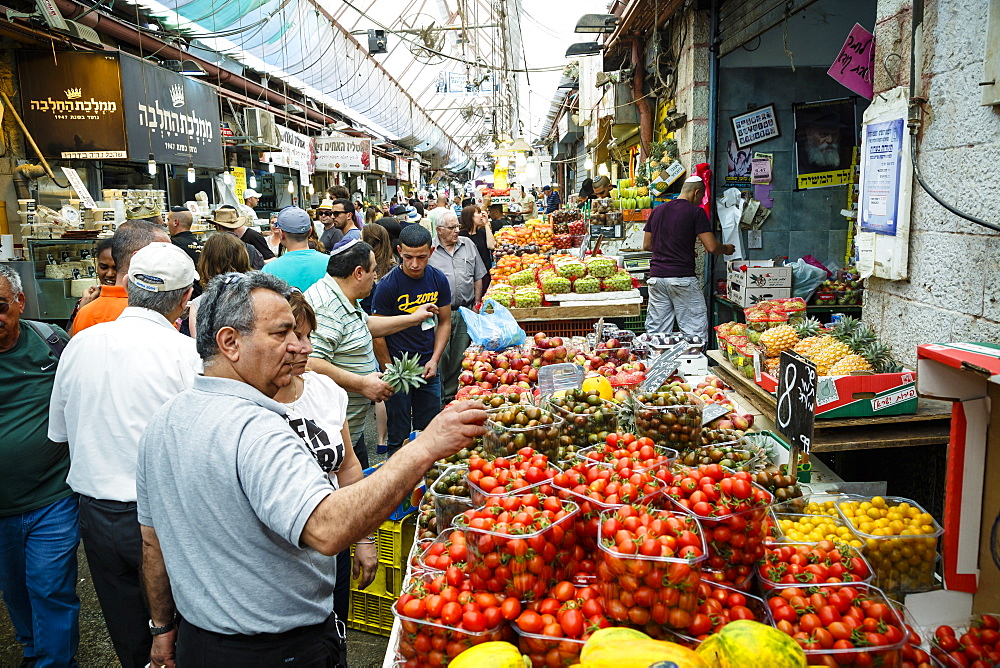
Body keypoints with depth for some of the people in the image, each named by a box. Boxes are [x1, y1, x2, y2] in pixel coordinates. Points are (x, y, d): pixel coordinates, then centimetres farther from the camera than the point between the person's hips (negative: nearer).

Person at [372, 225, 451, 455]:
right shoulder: (388, 286, -14)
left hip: (429, 370, 4)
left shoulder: (439, 280, 0)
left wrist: (434, 361, 0)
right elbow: (377, 334, -10)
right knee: (399, 437, 5)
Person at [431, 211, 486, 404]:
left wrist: (476, 304, 11)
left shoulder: (468, 245, 10)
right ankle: (438, 397, 9)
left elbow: (478, 278, 15)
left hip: (465, 312, 4)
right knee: (440, 355, -3)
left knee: (459, 356, 10)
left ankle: (452, 394, 23)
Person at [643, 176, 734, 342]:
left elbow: (646, 245, 18)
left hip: (656, 276, 6)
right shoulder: (696, 211, -3)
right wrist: (726, 249, 12)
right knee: (695, 330, 1)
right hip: (683, 277, -5)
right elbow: (712, 247, -8)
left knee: (656, 331, 7)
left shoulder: (657, 210, 13)